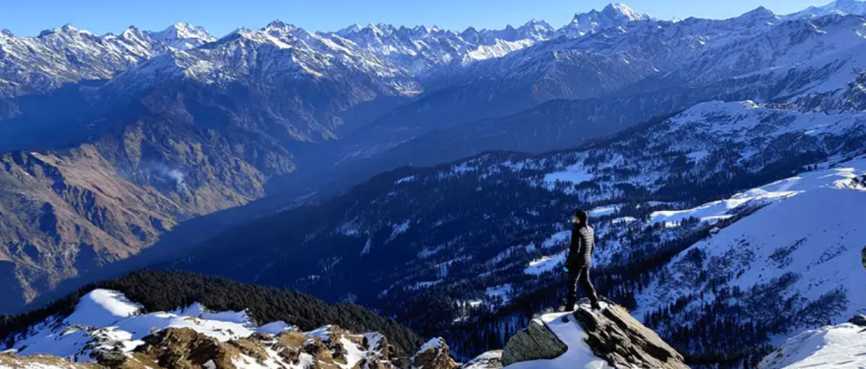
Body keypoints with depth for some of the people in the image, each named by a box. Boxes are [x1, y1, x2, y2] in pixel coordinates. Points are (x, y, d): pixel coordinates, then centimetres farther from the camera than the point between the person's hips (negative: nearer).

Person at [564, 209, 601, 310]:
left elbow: (575, 249, -23)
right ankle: (595, 303, 22)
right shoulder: (590, 230, 4)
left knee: (572, 283, 2)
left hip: (577, 261, -8)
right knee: (585, 281, 20)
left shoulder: (578, 231, -21)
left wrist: (569, 261, -14)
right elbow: (593, 245, 14)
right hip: (587, 260, 8)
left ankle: (570, 306, 4)